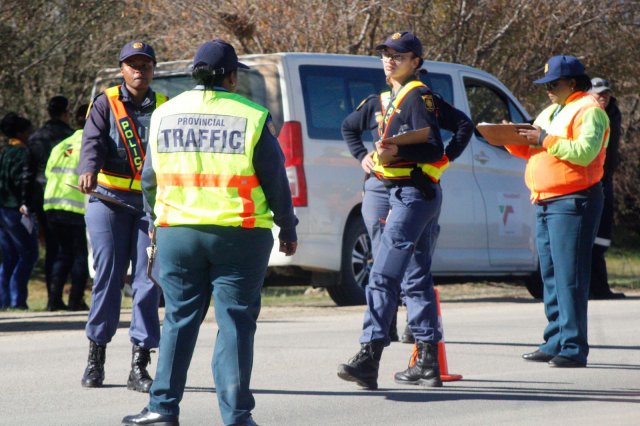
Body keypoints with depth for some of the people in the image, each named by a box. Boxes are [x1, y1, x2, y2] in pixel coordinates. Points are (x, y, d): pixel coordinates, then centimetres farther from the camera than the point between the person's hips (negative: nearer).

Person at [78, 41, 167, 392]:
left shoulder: (164, 109, 11)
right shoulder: (106, 104, 3)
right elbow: (93, 141, -13)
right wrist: (88, 170, -33)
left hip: (151, 202, 2)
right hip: (109, 200, -2)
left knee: (148, 280, -4)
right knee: (108, 275, -4)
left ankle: (139, 366, -1)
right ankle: (96, 357, 10)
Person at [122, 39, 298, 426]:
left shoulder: (165, 114, 6)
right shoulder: (252, 118, -5)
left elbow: (150, 179, 13)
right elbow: (276, 181, -1)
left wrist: (156, 220, 29)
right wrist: (288, 230, 11)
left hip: (177, 233, 3)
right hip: (238, 235, -3)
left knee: (179, 320, 11)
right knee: (235, 321, 1)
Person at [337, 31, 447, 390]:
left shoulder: (417, 95, -10)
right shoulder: (391, 99, 19)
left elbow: (434, 149, -19)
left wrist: (396, 153, -30)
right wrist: (374, 157, 13)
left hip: (414, 194, -11)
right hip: (403, 194, 11)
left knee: (384, 275, -17)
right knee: (417, 278, 12)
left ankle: (369, 359, -24)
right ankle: (428, 364, 16)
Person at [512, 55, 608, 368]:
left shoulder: (589, 111, -6)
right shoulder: (550, 113, 23)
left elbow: (584, 152, -20)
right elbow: (531, 150, 22)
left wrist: (545, 140, -18)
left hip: (573, 201, -9)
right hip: (544, 202, 9)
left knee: (570, 277, -12)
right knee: (550, 275, 10)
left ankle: (573, 348, -13)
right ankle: (555, 342, 14)